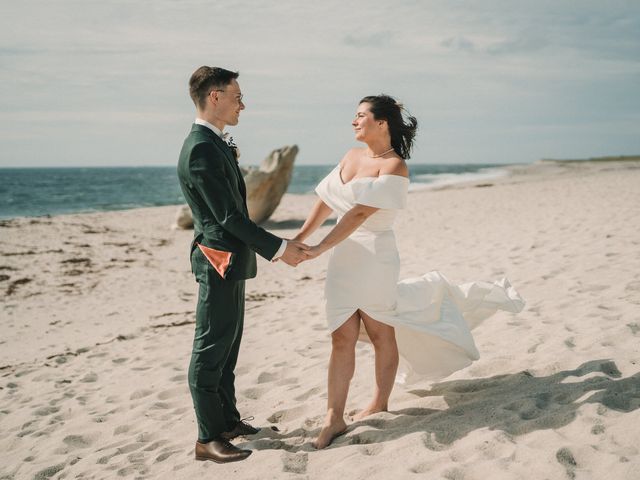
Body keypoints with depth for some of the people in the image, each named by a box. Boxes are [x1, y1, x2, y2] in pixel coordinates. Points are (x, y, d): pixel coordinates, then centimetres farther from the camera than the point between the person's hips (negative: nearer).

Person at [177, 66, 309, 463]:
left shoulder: (214, 144, 12)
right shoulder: (201, 149, -20)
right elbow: (229, 216, -21)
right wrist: (279, 248, -16)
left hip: (231, 261, 11)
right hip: (219, 262, -11)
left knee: (226, 347, 19)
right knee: (210, 352, -1)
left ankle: (228, 420, 32)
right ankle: (209, 439, 10)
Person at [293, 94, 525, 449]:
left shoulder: (394, 166, -13)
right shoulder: (351, 157, 9)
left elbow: (361, 213, -22)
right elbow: (325, 202, 10)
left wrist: (317, 249, -28)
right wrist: (298, 240, 1)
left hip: (374, 255, -6)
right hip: (342, 257, 6)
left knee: (381, 332, 10)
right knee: (342, 337, 5)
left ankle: (379, 405, 27)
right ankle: (334, 417, 8)